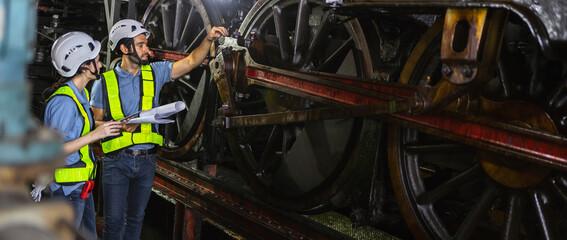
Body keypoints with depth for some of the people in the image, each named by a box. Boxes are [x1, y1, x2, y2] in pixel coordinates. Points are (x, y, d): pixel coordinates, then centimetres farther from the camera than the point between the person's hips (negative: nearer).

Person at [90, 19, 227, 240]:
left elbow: (191, 62, 0)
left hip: (146, 160, 3)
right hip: (117, 161, -3)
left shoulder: (154, 73, 4)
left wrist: (208, 39, -15)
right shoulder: (104, 83, -3)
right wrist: (120, 126, -18)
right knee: (114, 219, 1)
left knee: (136, 217, 14)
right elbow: (96, 123, 1)